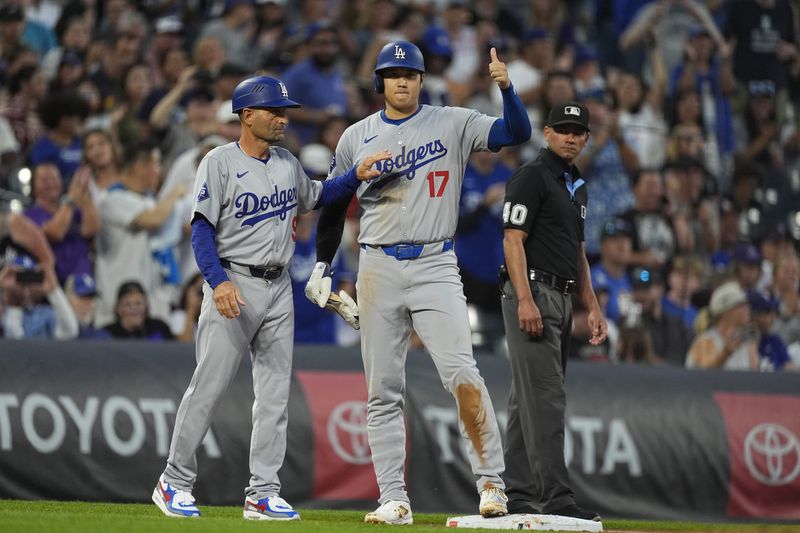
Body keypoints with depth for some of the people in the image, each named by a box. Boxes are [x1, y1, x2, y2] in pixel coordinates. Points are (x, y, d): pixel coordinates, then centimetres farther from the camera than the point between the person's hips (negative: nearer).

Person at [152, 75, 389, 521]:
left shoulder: (287, 164, 11)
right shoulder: (220, 163, -8)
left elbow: (316, 197, 28)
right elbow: (202, 229, -13)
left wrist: (356, 176, 11)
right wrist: (218, 282, -25)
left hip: (279, 287, 6)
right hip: (234, 283, -6)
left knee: (275, 393, 4)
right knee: (208, 388, -6)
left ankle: (263, 493, 7)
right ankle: (175, 483, 5)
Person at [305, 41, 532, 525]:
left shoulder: (452, 124, 3)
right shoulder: (357, 137, 10)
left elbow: (517, 133, -7)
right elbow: (334, 202, 18)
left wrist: (506, 88, -24)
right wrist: (322, 265, 15)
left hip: (436, 266, -3)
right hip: (379, 268, 3)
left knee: (461, 372, -17)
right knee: (383, 390, 2)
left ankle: (491, 481, -13)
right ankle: (394, 499, 4)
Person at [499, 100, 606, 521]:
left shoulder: (577, 187, 21)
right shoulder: (531, 177, -7)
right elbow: (513, 240, -14)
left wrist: (591, 307, 18)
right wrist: (525, 300, -23)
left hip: (561, 298, 9)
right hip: (533, 293, -9)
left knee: (529, 398, 10)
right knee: (545, 396, -14)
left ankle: (518, 495, 11)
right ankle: (555, 498, -18)